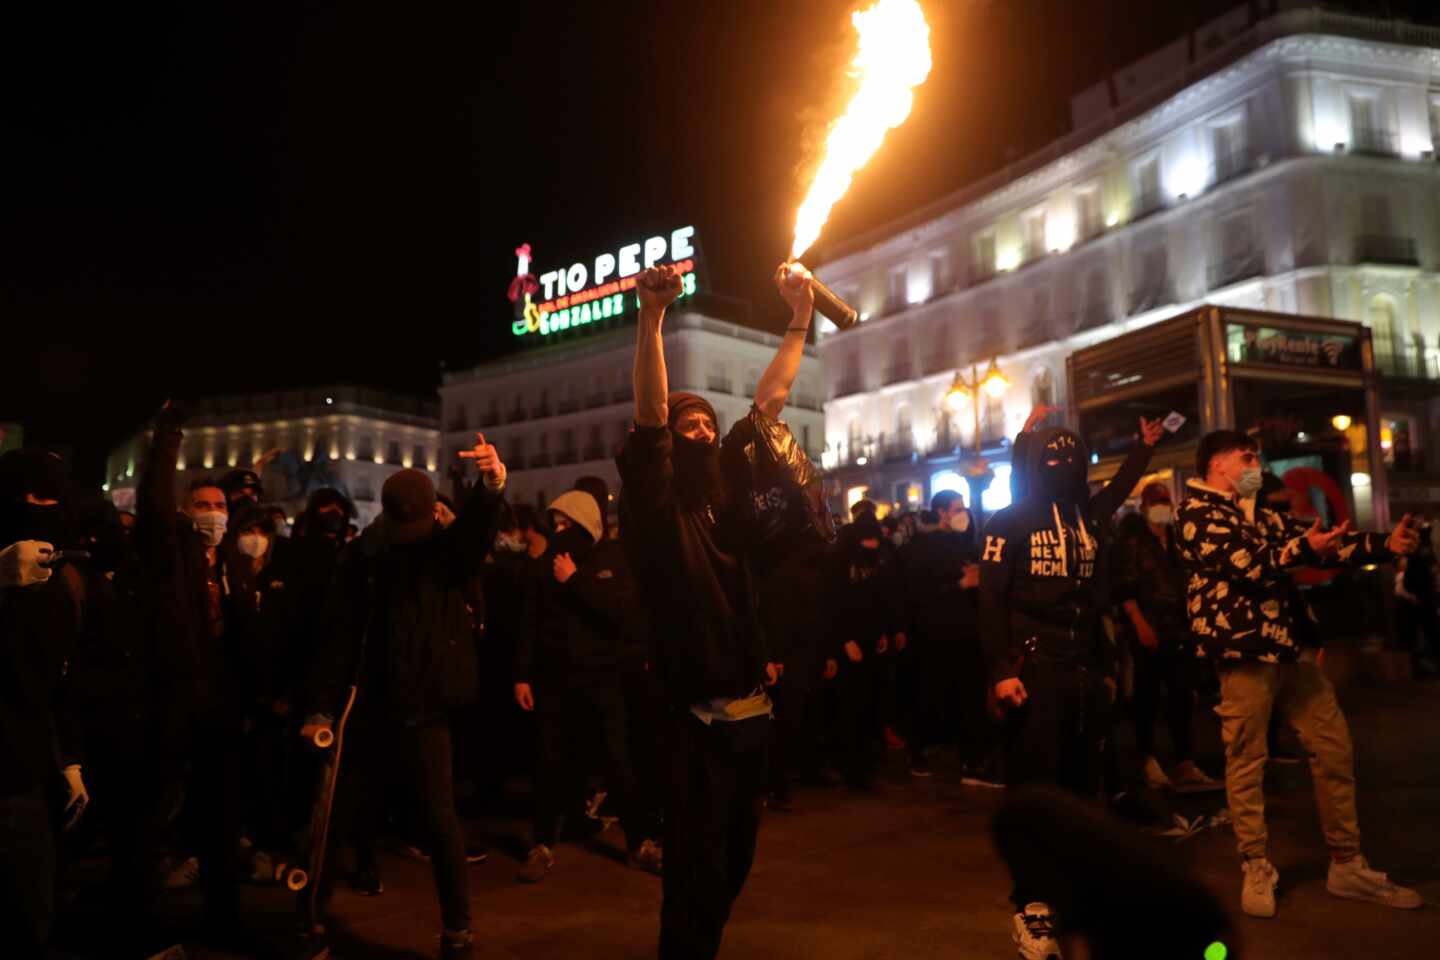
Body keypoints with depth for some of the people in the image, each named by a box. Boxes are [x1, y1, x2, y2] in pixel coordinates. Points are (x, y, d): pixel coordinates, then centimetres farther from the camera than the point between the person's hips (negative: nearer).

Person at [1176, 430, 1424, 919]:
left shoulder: (1259, 514, 21)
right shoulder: (1197, 512, -5)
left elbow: (1319, 543, 15)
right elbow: (1244, 563, -17)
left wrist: (1385, 544, 1)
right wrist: (1304, 549, -28)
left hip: (1287, 644, 8)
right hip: (1243, 648, -8)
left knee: (1335, 749, 10)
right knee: (1246, 762, 1)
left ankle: (1347, 866, 22)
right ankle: (1257, 870, 14)